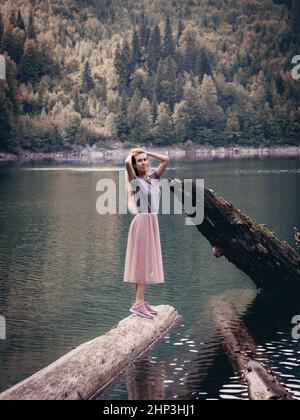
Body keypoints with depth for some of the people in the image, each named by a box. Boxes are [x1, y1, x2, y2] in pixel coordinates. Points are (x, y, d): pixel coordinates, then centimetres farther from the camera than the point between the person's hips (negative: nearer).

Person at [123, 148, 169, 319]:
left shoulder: (154, 177, 11)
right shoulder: (135, 180, -6)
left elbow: (166, 159, 9)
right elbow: (127, 163, -22)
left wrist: (147, 152, 11)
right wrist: (131, 154, -1)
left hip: (153, 222, 7)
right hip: (141, 222, -7)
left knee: (149, 263, 8)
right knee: (142, 261, -8)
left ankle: (141, 300, 13)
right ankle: (138, 303, -8)